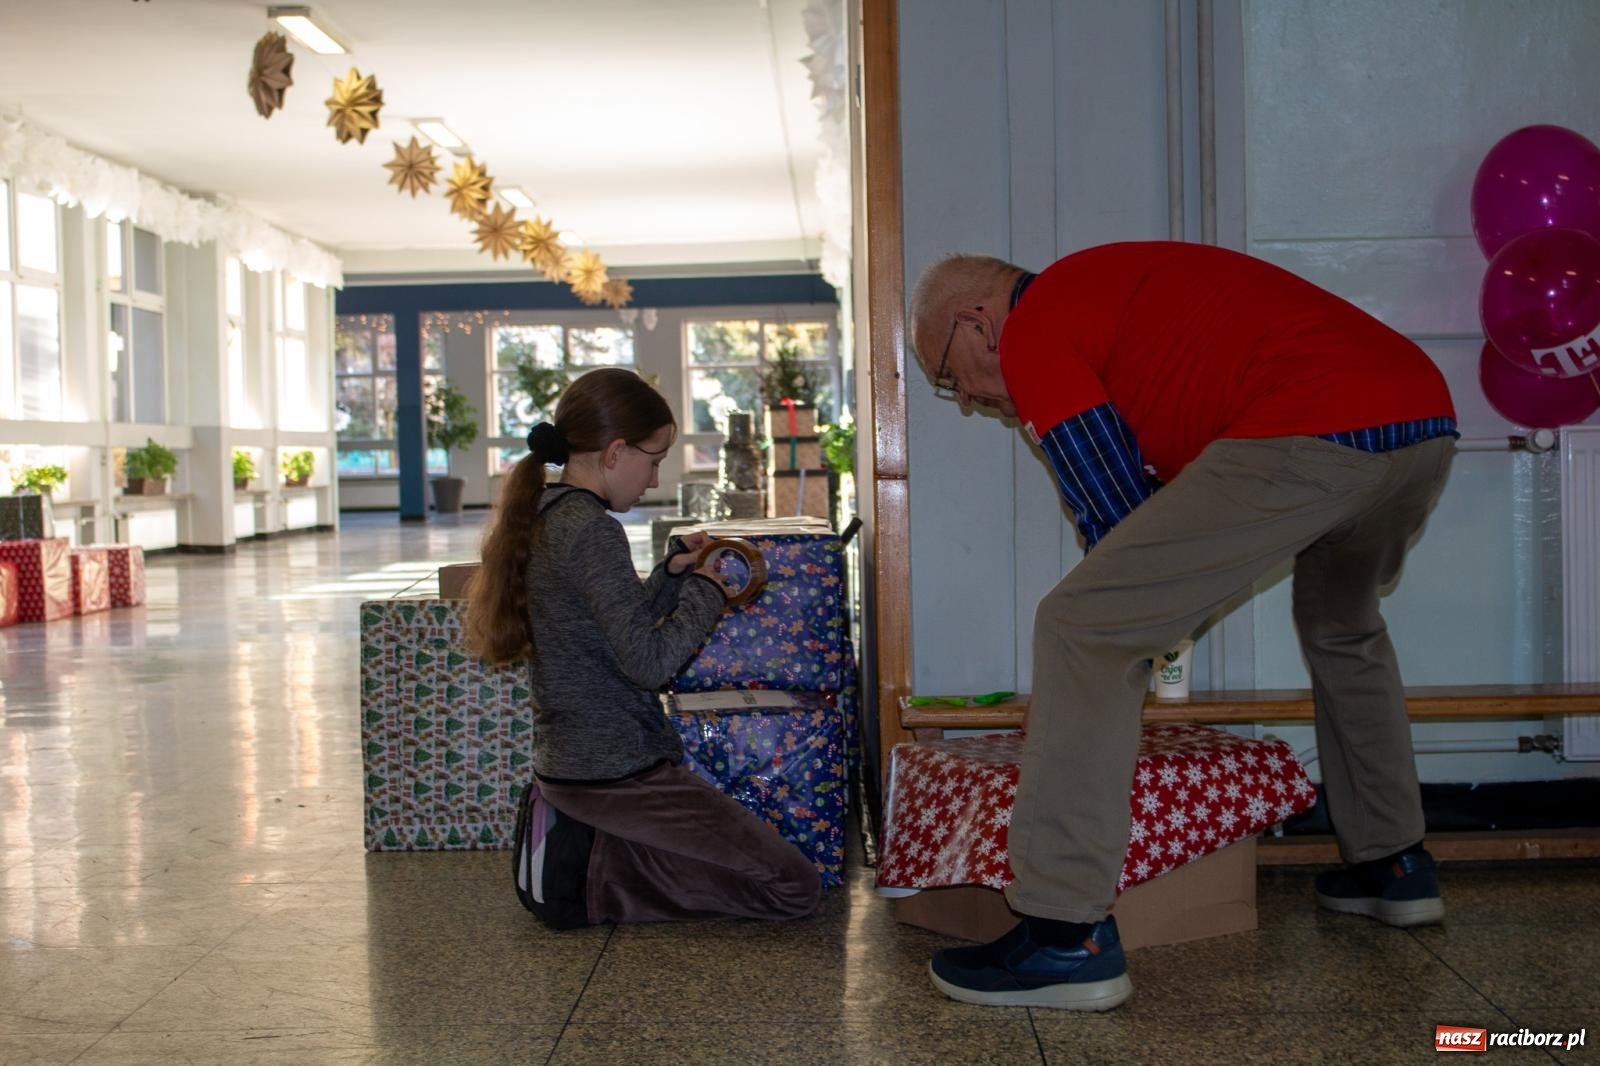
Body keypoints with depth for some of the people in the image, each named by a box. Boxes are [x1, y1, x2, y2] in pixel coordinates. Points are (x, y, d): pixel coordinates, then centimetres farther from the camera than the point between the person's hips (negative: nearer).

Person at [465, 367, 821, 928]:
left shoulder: (542, 517, 9)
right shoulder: (591, 529, -19)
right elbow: (648, 662, -21)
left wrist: (672, 574, 11)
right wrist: (704, 592, -6)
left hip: (566, 757, 10)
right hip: (616, 770, -10)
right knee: (795, 887, -6)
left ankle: (574, 840, 9)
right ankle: (590, 880, -7)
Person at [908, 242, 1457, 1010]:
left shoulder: (1035, 328, 5)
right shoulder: (1105, 287, 33)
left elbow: (1114, 515, 4)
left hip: (1308, 435, -10)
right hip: (1427, 412, 10)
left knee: (1080, 630, -6)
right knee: (1342, 626, 36)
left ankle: (1068, 937, -5)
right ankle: (1394, 866, 44)